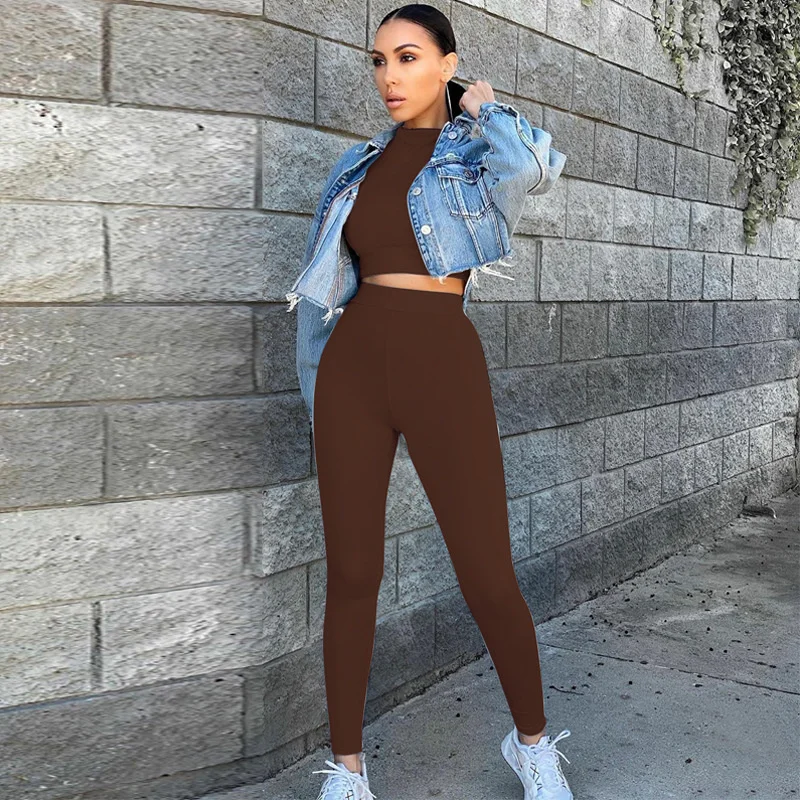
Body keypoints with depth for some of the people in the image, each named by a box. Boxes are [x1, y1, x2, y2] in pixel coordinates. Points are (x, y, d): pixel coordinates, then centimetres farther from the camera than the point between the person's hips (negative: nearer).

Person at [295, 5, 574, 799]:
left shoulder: (479, 153, 4)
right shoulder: (367, 164, 15)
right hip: (352, 371, 4)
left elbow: (541, 166, -21)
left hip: (443, 373, -3)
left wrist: (486, 109, -1)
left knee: (489, 579, -1)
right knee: (351, 575, 4)